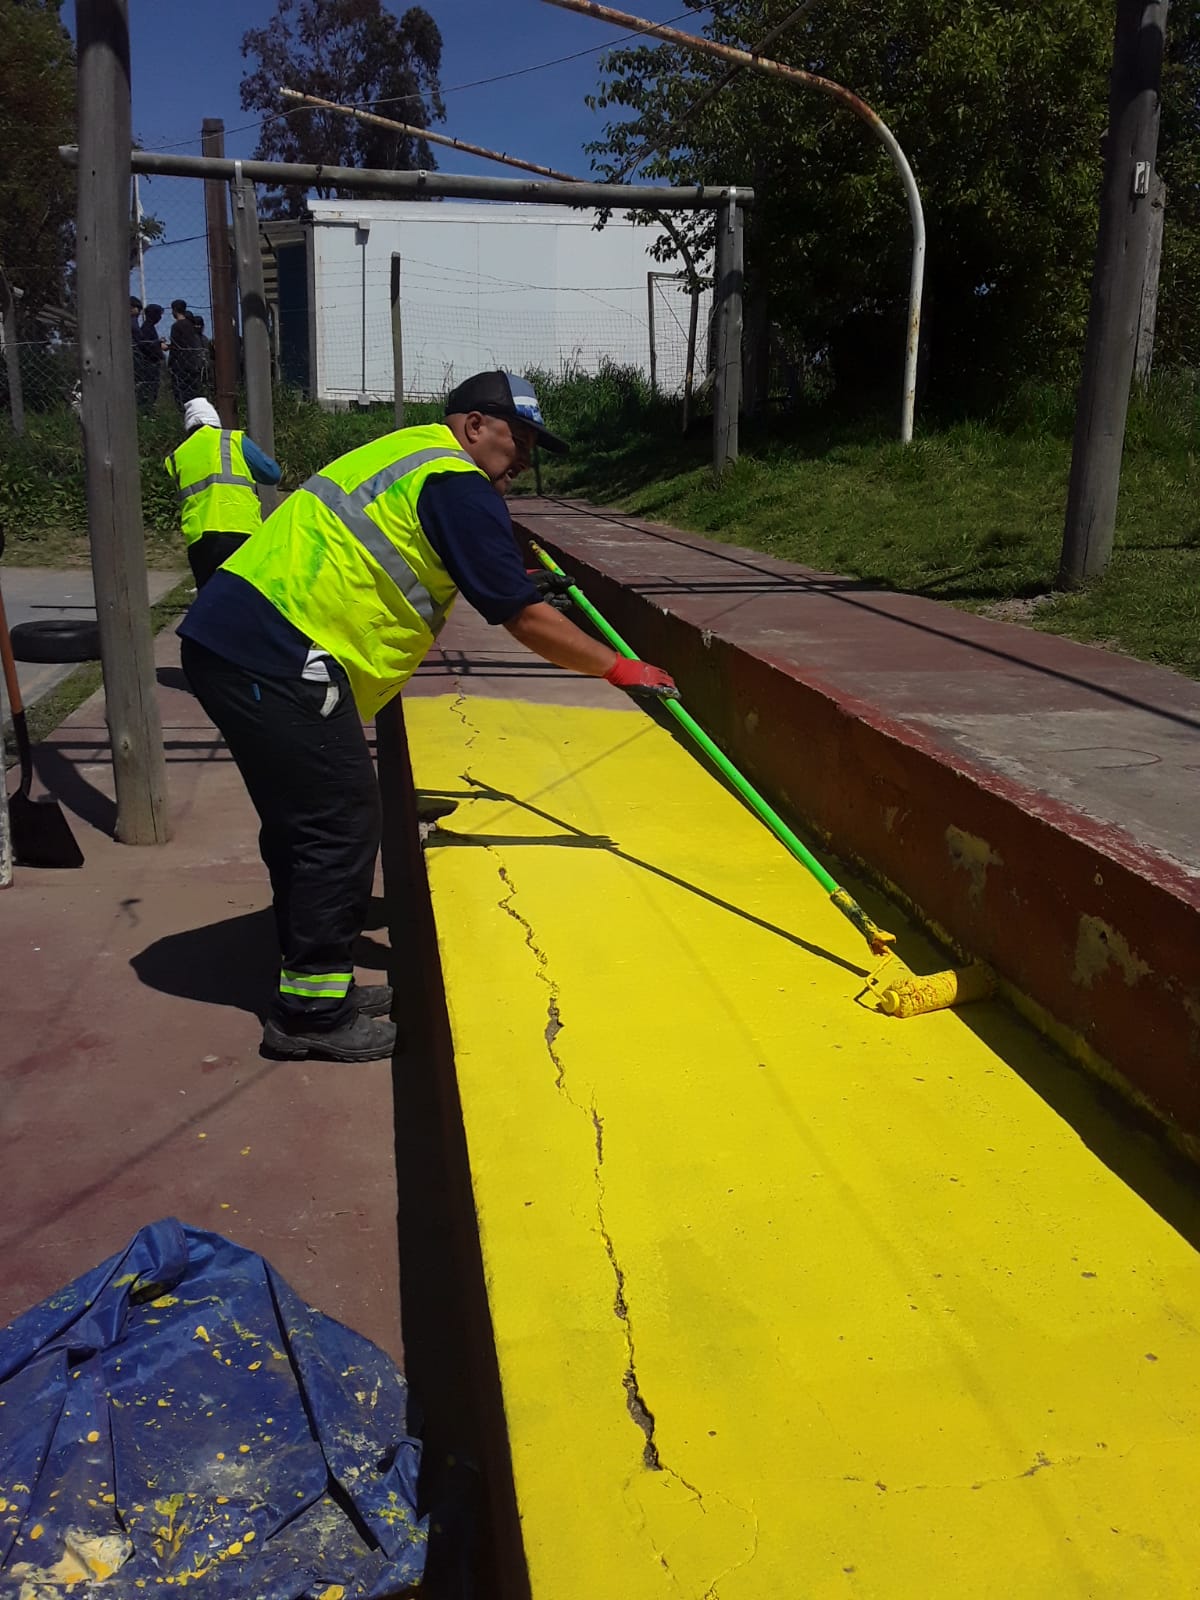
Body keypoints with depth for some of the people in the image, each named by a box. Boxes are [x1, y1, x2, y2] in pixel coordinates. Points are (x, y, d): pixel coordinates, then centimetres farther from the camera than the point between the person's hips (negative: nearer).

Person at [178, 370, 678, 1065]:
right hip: (278, 656, -10)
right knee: (343, 821, -4)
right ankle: (312, 1014, 6)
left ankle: (314, 985, 28)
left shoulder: (408, 453, 24)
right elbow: (525, 617, -8)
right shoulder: (457, 483, -7)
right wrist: (618, 667, 1)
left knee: (304, 819, 16)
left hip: (226, 640, 10)